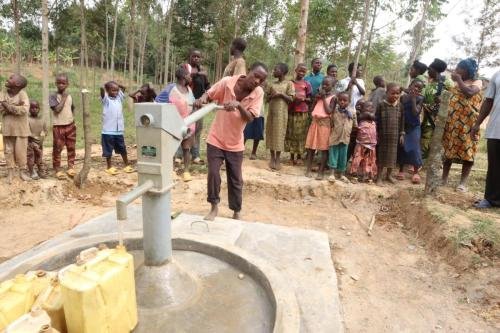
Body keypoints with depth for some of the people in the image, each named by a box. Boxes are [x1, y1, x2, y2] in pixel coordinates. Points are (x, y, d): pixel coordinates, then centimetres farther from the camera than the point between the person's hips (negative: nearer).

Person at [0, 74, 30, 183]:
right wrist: (15, 106, -20)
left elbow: (24, 109, -25)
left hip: (20, 128, -3)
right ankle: (10, 171, 22)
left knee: (21, 151, 3)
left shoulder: (22, 94, -11)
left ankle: (23, 171, 18)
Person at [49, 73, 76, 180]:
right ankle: (57, 169, 10)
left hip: (70, 125, 5)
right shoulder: (53, 96, -9)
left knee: (71, 148, 10)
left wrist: (72, 120, 7)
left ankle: (71, 167, 21)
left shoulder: (69, 96, 6)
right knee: (57, 149, 2)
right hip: (58, 126, -4)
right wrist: (63, 98, -16)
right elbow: (57, 109, -22)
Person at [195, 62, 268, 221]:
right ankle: (214, 207, 18)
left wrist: (238, 105, -37)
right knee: (213, 174, -3)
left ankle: (237, 212, 25)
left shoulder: (258, 93, -11)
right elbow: (208, 94, -6)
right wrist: (202, 99, -29)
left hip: (235, 143, 1)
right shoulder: (227, 82, -14)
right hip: (216, 139, -1)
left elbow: (250, 118, -19)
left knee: (236, 179, 7)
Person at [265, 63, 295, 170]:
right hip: (271, 111, 4)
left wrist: (281, 94, -15)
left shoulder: (289, 83, 0)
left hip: (282, 112, -4)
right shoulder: (271, 84, 12)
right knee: (271, 134, 3)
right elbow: (267, 98, 12)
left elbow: (291, 99, -5)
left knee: (279, 134, -3)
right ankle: (272, 158, 12)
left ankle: (278, 159, 5)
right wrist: (272, 95, -8)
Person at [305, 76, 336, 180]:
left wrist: (324, 98, -10)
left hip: (325, 123, -6)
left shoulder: (333, 97, -3)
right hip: (315, 121, 6)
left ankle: (321, 172, 2)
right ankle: (308, 170, 10)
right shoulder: (320, 94, 14)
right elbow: (312, 108, 14)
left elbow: (329, 111, -15)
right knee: (311, 147, 5)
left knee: (324, 149, -2)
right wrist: (316, 98, 0)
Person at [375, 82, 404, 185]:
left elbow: (402, 121, 9)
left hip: (394, 136, 4)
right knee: (381, 156, 3)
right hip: (383, 135, -4)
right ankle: (379, 177, 12)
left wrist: (402, 134, 7)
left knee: (392, 155, 13)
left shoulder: (400, 106, 3)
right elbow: (377, 120, -6)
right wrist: (376, 134, -9)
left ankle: (389, 175, 29)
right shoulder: (381, 105, -8)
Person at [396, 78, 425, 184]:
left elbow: (416, 113, -17)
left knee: (414, 149, -4)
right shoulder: (403, 97, 1)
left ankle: (415, 172, 7)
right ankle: (401, 170, 17)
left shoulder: (420, 99, -4)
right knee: (401, 148, 4)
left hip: (414, 127, -2)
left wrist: (413, 98, -17)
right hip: (403, 126, 2)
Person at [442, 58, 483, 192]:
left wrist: (459, 79, -6)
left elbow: (469, 92, -16)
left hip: (468, 122, -4)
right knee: (448, 149, 4)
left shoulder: (477, 82, 5)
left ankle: (463, 182, 0)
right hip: (452, 121, 5)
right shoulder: (455, 83, 20)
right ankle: (444, 178, 10)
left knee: (467, 151, -4)